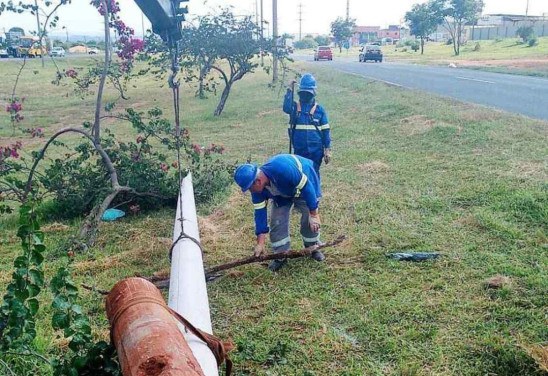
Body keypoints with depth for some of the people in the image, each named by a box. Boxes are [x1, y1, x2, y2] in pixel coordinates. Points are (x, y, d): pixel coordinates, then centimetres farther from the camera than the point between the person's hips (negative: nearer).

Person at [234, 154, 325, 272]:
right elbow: (260, 213, -15)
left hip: (304, 184, -5)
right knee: (277, 223, -4)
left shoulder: (282, 169, -44)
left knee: (310, 222, -9)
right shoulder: (257, 188, -23)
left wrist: (314, 214, -30)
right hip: (282, 193, 5)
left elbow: (306, 187, -34)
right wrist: (260, 243, -15)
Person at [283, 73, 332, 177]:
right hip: (299, 150, 1)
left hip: (315, 151, -1)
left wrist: (327, 150, -2)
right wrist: (290, 91, -23)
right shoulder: (295, 106, 3)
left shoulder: (319, 109, 1)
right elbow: (286, 108, -22)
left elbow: (326, 131, 2)